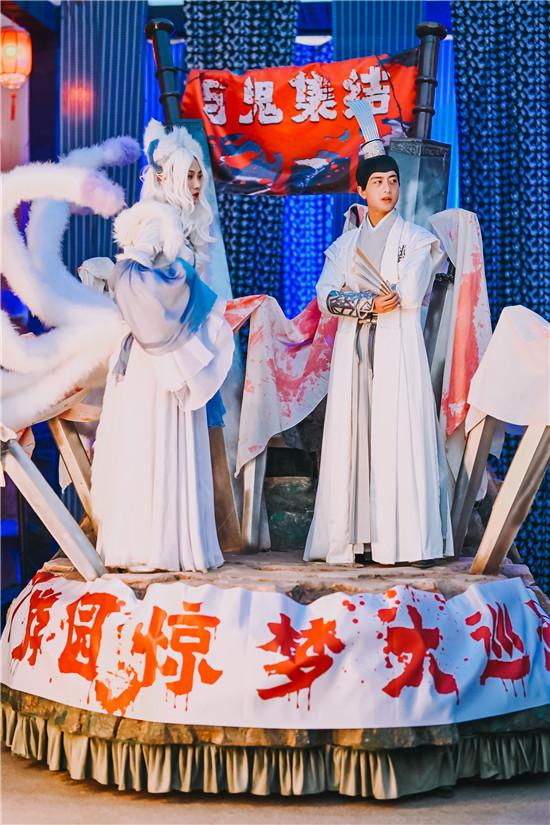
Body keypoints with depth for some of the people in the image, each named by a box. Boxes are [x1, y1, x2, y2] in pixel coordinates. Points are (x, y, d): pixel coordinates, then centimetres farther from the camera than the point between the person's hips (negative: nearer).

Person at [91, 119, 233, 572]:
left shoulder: (181, 222, 16)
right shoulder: (157, 219, -12)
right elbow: (126, 275, -26)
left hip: (176, 350, 9)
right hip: (155, 353, -9)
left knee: (175, 446, 10)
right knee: (153, 444, -6)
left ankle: (171, 543, 15)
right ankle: (150, 547, -1)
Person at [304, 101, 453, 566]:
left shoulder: (415, 239, 6)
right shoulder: (345, 244, 16)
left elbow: (410, 294, -9)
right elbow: (327, 298, 3)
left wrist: (359, 289, 1)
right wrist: (370, 304, -12)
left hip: (398, 349, -4)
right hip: (354, 350, 4)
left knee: (397, 437, -9)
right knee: (352, 438, -1)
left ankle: (403, 541, -9)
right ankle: (356, 540, 1)